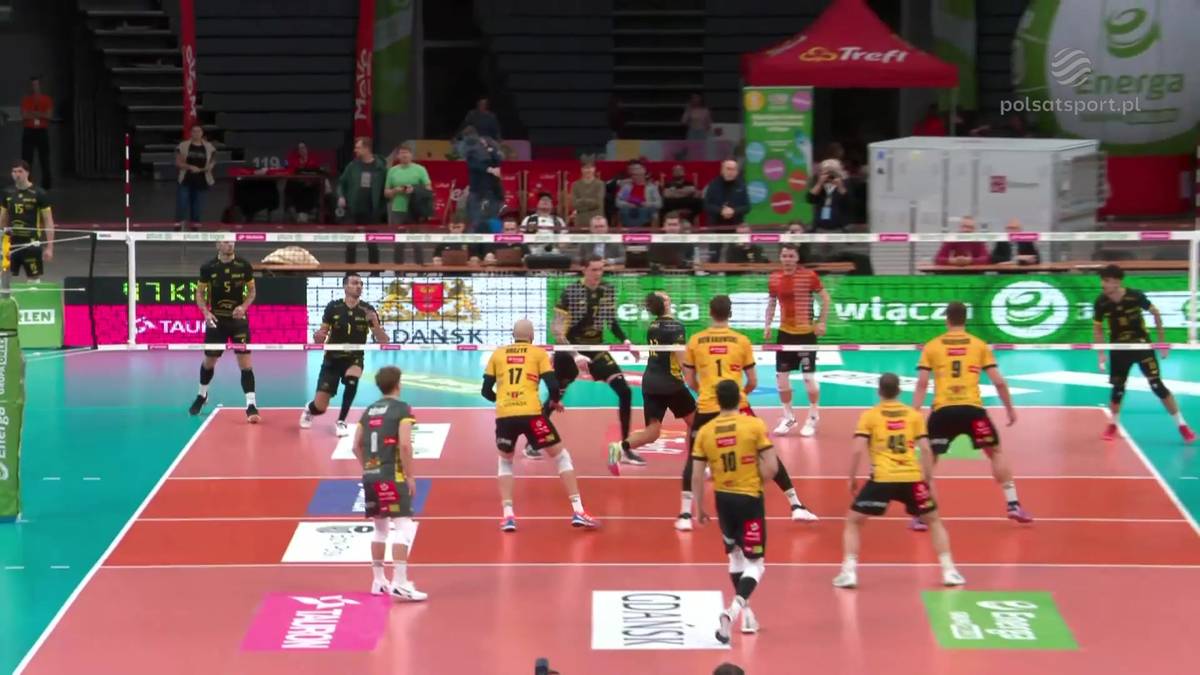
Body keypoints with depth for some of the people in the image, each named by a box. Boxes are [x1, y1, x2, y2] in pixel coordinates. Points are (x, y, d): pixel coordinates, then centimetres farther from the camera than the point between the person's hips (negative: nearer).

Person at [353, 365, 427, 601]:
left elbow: (357, 446, 13)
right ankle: (399, 583, -17)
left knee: (380, 528, 18)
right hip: (392, 476, -7)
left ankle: (378, 581, 24)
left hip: (370, 476, 7)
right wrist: (409, 475, -10)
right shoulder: (402, 409, -6)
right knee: (404, 526, -7)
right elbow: (404, 444, -16)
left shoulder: (369, 410, 13)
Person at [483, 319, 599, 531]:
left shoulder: (498, 354, 16)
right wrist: (555, 401, 23)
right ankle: (578, 512, 4)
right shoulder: (538, 353, 10)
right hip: (531, 414, -2)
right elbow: (553, 386, 1)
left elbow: (486, 390, 16)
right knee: (561, 457, 13)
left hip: (504, 416, 2)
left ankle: (508, 516, 11)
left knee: (505, 462, 26)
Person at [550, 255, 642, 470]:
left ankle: (625, 449, -3)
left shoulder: (608, 291, -2)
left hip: (596, 349, 4)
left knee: (625, 391, -9)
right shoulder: (570, 292, -17)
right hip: (570, 350, -4)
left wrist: (625, 340, 0)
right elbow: (557, 329, -16)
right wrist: (574, 355, -28)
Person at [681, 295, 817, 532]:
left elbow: (690, 382, 10)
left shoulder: (695, 341, 5)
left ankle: (685, 515, 6)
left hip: (706, 409, 0)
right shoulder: (741, 341, 3)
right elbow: (753, 382, 7)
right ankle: (796, 506, 11)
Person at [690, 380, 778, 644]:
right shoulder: (755, 425, -10)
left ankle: (745, 612, 31)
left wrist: (700, 508, 12)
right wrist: (757, 482, 9)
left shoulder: (705, 432, -2)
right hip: (750, 499, -3)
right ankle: (734, 609, -22)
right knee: (755, 563, 2)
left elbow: (696, 476, 0)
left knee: (735, 555, 24)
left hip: (723, 499, 3)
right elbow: (772, 467, -12)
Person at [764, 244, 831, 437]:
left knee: (809, 375, -1)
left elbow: (826, 298, -4)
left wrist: (821, 322, -12)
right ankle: (788, 417, 20)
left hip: (806, 332, -4)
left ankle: (813, 418, 13)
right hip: (785, 332, 4)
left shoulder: (809, 276, -10)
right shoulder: (773, 278, 3)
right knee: (781, 375, 6)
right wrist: (768, 326, 5)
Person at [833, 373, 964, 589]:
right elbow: (925, 450, 6)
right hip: (912, 478, 2)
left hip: (882, 479, -2)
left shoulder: (869, 416, 6)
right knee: (933, 521, 23)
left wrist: (852, 479, 6)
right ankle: (949, 570, 14)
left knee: (853, 522, 13)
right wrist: (929, 480, 13)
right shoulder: (914, 415, 12)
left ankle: (849, 571, -2)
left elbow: (858, 450, -3)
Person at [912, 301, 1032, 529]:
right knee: (996, 452, 19)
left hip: (943, 410, 0)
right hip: (972, 408, 0)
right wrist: (1010, 408, 21)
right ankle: (1013, 505, 13)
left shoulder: (931, 346, 11)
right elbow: (998, 381, 9)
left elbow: (922, 384, 4)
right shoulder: (979, 345, 11)